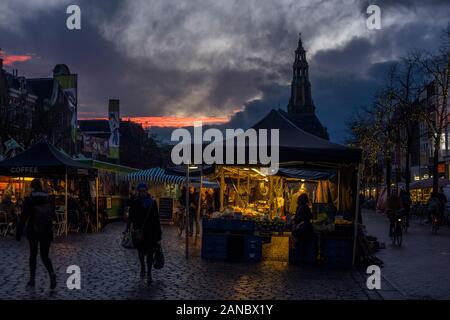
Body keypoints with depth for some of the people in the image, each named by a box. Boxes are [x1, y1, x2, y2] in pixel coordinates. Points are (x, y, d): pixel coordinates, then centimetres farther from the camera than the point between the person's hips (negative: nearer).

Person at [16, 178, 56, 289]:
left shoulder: (29, 200, -10)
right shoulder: (49, 199, -1)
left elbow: (23, 218, -12)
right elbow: (53, 215, 6)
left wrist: (18, 233, -7)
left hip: (33, 232, -2)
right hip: (47, 232, 2)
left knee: (33, 254, 17)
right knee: (45, 256, 8)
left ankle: (32, 279, 20)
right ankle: (52, 274, -18)